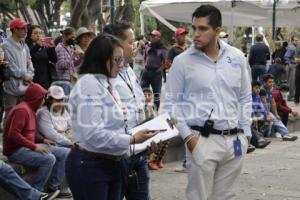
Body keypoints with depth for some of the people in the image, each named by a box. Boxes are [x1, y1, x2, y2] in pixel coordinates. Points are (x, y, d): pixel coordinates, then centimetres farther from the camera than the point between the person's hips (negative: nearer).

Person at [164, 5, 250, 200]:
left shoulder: (237, 57, 4)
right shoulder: (182, 61, -5)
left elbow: (245, 98, 12)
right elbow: (171, 103, -1)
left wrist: (245, 133, 8)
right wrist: (187, 136, -7)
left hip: (234, 140, 3)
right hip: (202, 140, -3)